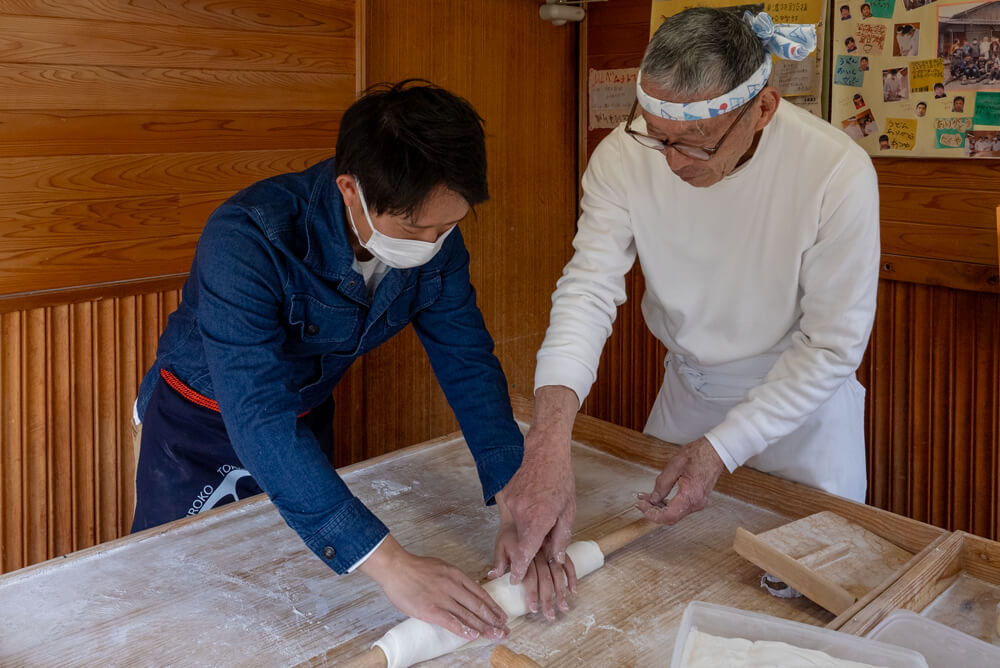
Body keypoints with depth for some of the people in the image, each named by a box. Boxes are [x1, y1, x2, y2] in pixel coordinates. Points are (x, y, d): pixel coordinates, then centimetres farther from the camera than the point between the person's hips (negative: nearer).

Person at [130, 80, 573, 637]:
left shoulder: (435, 235, -22)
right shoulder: (247, 239, -39)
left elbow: (468, 362, -18)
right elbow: (258, 418, -47)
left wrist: (517, 500, -33)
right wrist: (390, 563, -53)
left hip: (308, 417, 5)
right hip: (203, 422, -4)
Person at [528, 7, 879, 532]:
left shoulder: (837, 172, -28)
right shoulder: (623, 155, -21)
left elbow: (831, 344, -22)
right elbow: (589, 288, -24)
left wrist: (722, 448, -27)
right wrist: (551, 423, -41)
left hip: (801, 400, -3)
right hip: (686, 388, 3)